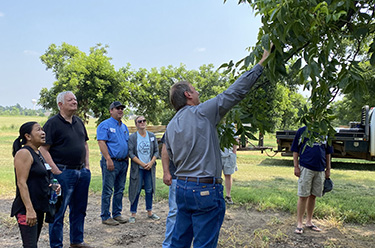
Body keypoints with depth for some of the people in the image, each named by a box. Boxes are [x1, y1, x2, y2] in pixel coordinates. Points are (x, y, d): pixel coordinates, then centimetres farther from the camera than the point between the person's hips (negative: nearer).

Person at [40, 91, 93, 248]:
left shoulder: (79, 122, 13)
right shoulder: (53, 123, -9)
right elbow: (43, 149, -13)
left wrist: (87, 166, 12)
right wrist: (55, 170, -16)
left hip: (82, 172, 7)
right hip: (64, 173, -7)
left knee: (79, 209, 16)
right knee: (58, 211, 2)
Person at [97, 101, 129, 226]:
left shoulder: (124, 127, 17)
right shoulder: (105, 125, -6)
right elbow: (101, 142, -15)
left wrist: (127, 159, 14)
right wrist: (108, 159, -21)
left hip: (123, 162, 8)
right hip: (111, 162, -7)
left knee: (120, 190, 12)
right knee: (108, 191, -3)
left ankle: (117, 214, 23)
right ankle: (105, 216, 5)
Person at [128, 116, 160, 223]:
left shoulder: (152, 136, 6)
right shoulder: (132, 137, -4)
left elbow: (156, 151, 6)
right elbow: (131, 154, -8)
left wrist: (151, 162, -9)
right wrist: (142, 164, -14)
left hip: (149, 168, 3)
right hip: (137, 168, -3)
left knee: (149, 190, 9)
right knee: (136, 191, 0)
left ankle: (149, 212, 21)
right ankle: (133, 214, 9)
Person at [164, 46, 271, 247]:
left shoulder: (170, 126, 9)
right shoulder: (202, 112, -11)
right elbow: (236, 92, -9)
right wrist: (260, 64, -1)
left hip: (182, 187, 7)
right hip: (205, 189, -7)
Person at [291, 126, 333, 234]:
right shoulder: (302, 131, 0)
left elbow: (328, 152, 16)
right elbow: (295, 150, 1)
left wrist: (328, 169, 13)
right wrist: (296, 166, -5)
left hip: (320, 169, 4)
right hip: (306, 168, -4)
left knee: (313, 196, 12)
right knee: (303, 196, -2)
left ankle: (309, 222, 24)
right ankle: (299, 224, 6)